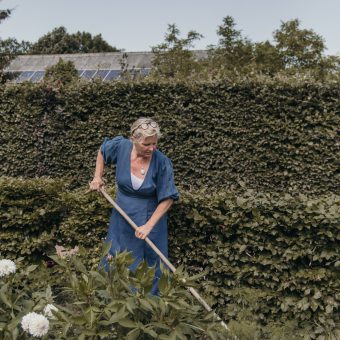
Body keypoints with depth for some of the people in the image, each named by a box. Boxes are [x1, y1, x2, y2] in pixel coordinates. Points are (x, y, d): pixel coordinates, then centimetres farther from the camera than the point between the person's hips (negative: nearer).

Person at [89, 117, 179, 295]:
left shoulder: (162, 163, -23)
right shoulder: (121, 146, -15)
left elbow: (168, 198, -16)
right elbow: (102, 151, 9)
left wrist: (149, 226, -21)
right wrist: (97, 177, 1)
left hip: (150, 219, -4)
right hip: (121, 219, 4)